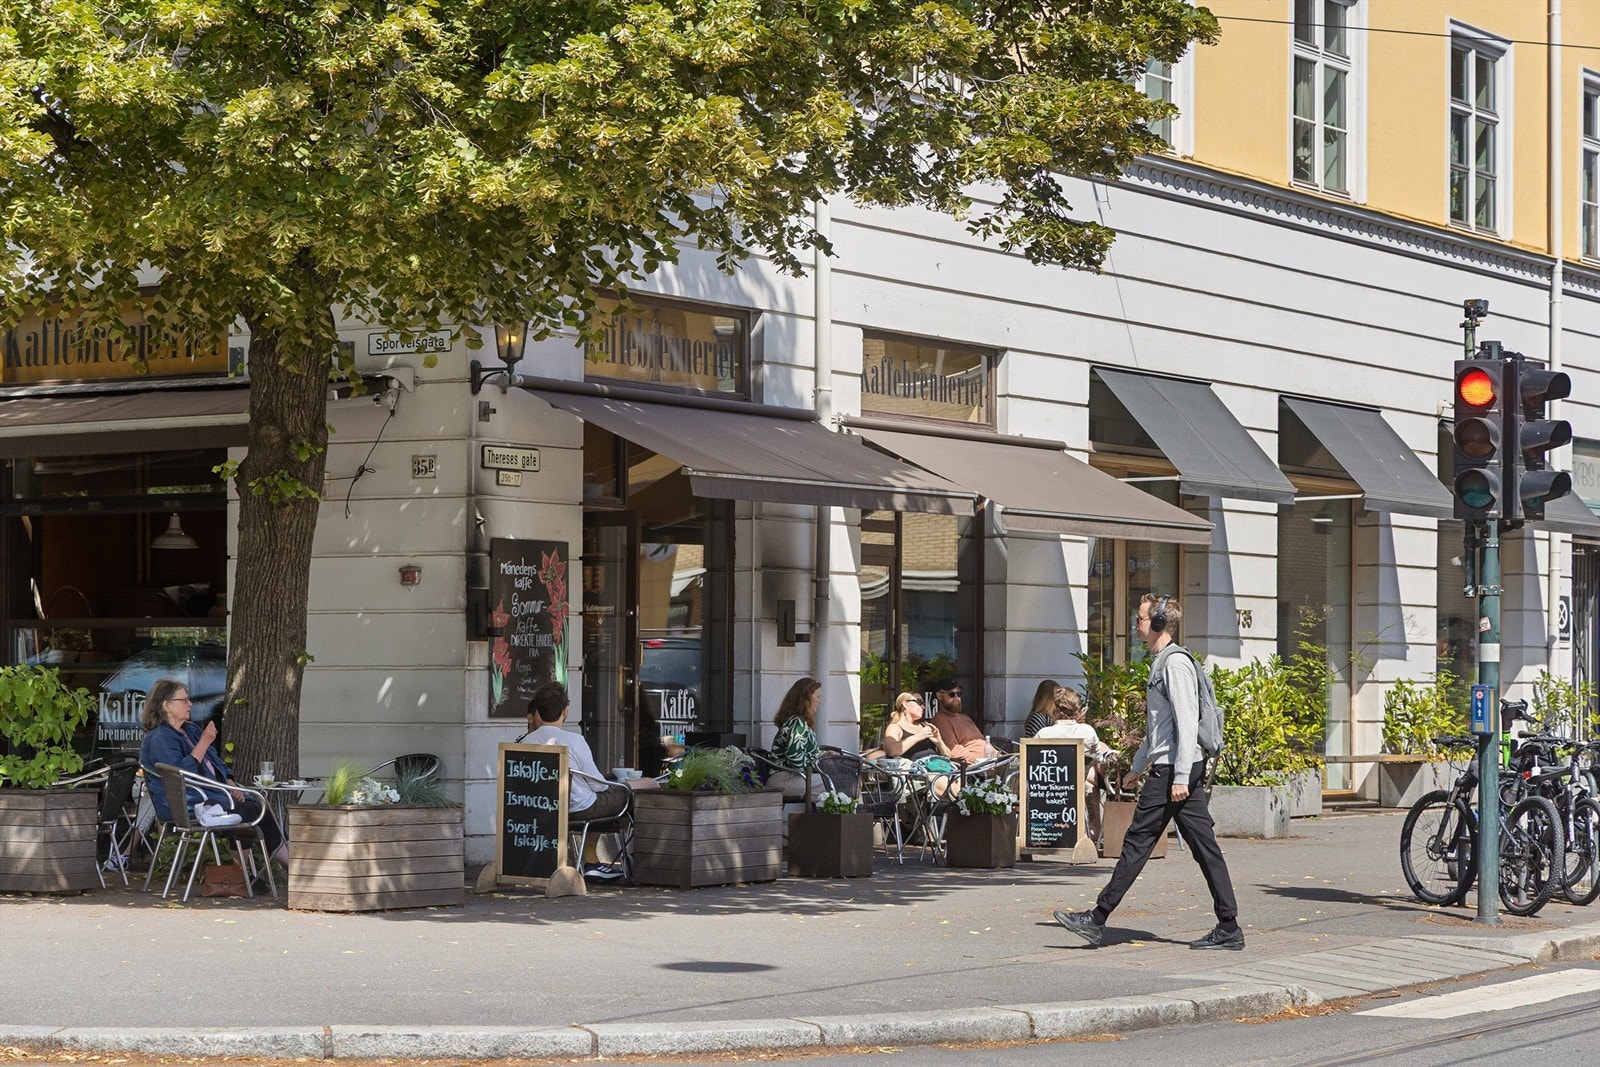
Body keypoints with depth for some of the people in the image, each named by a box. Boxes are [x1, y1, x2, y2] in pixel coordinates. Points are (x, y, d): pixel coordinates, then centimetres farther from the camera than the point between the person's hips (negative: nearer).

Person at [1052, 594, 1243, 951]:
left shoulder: (1175, 663, -11)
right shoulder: (1162, 662, 20)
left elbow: (1187, 722, -18)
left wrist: (1180, 776, -21)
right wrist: (1137, 767, 31)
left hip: (1173, 770, -10)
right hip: (1179, 771, 10)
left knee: (1137, 843, -4)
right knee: (1205, 847, 5)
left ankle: (1097, 920, 0)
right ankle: (1229, 927, 3)